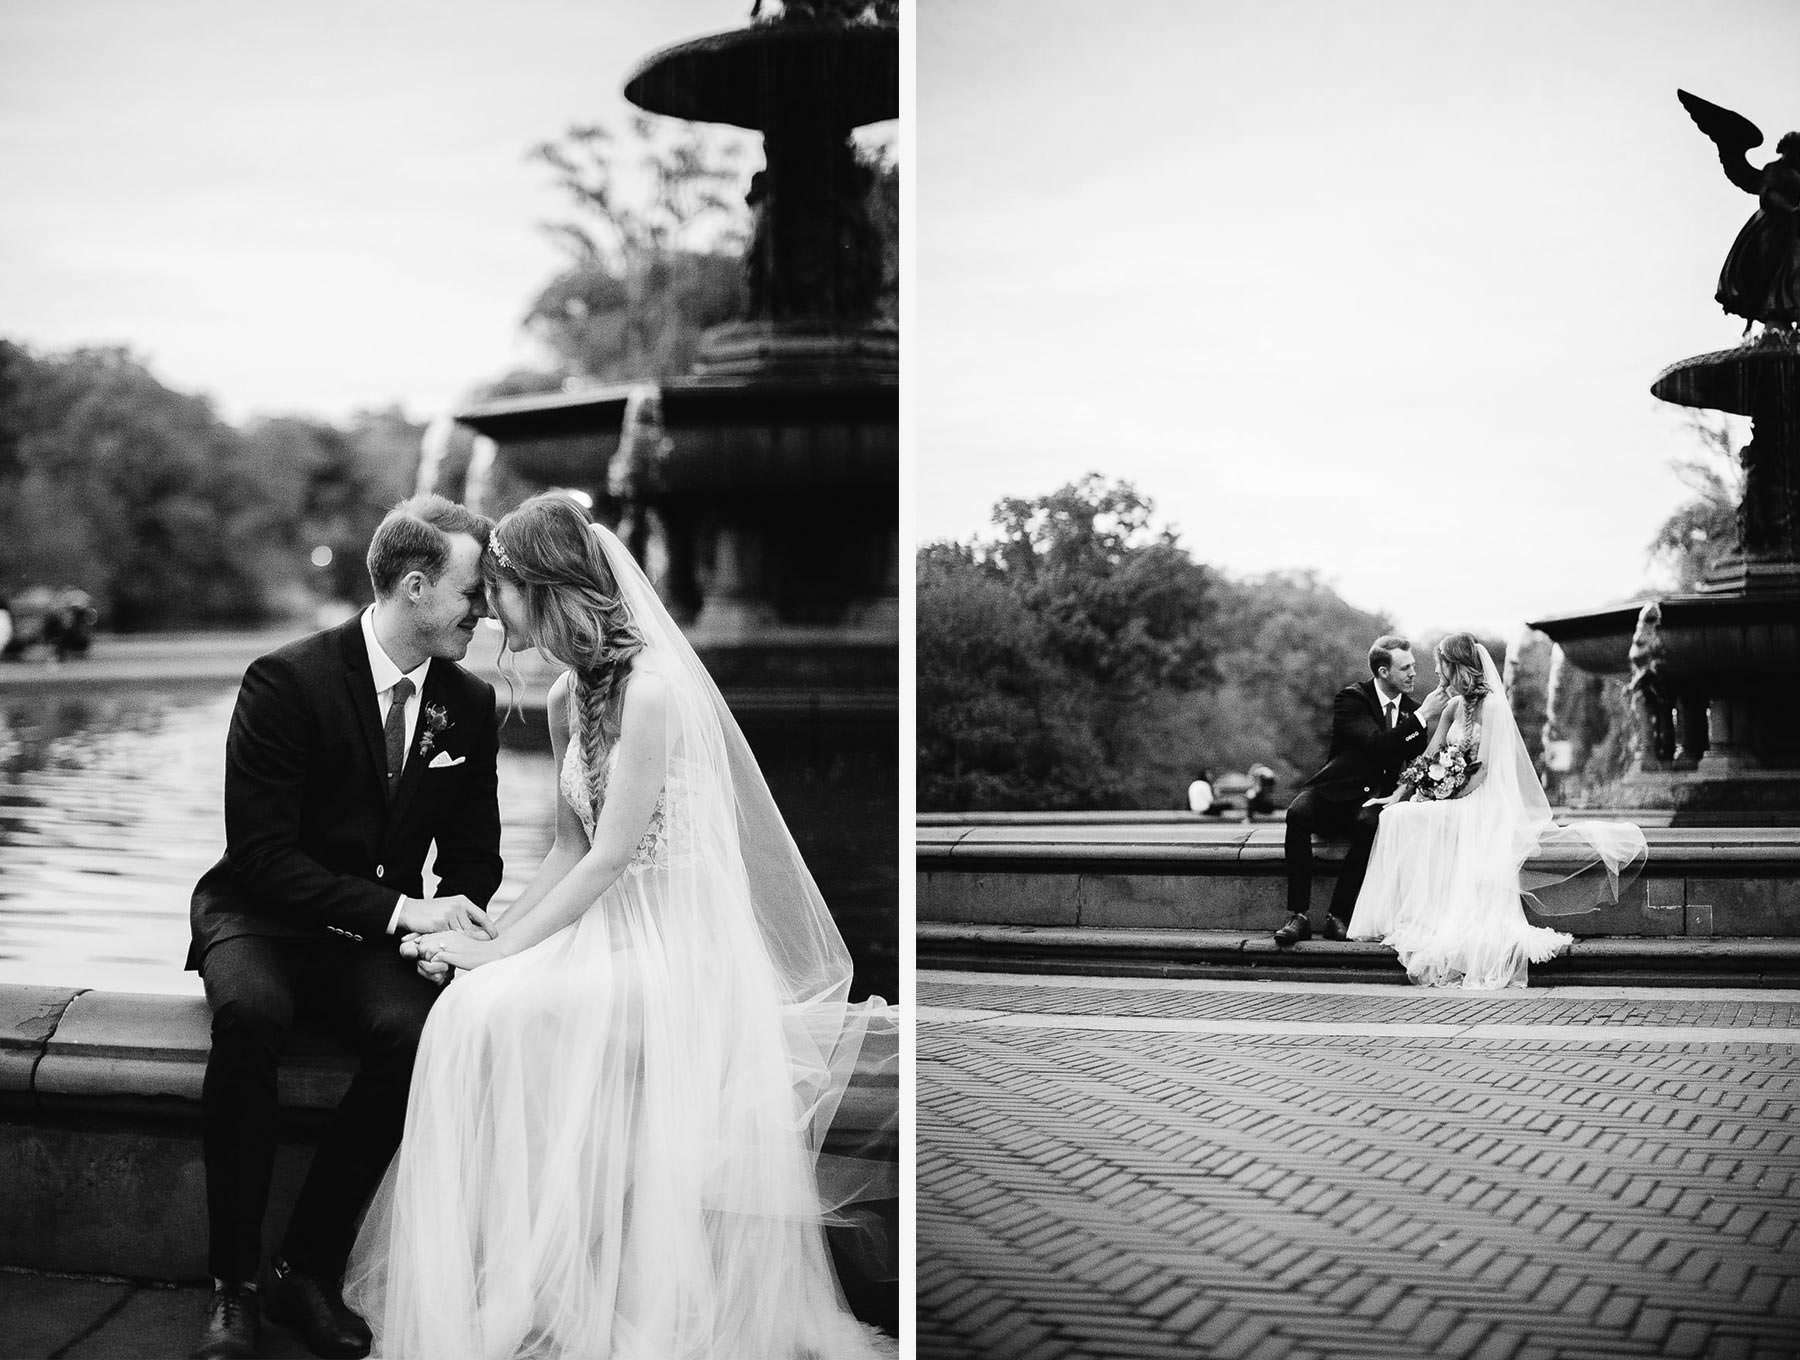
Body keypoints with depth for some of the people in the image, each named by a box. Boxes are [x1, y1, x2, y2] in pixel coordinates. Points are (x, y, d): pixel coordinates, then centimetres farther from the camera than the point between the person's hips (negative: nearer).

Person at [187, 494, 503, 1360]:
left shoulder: (470, 703, 3)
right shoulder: (286, 680, -14)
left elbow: (473, 853, 11)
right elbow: (260, 851, -18)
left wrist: (454, 918, -12)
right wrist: (399, 909, -27)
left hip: (378, 933, 4)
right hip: (261, 918, -3)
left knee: (417, 1032, -31)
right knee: (249, 1015, -38)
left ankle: (308, 1269, -15)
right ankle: (232, 1282, -23)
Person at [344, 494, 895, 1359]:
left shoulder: (653, 689, -18)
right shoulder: (566, 698, 9)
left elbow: (608, 857, -18)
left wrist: (498, 953, -15)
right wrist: (490, 934, 1)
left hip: (676, 939, -7)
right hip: (605, 926, 8)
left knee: (500, 1012, -25)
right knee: (471, 1012, -17)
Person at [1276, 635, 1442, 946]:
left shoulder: (1410, 709, 9)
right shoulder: (1351, 699, -7)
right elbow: (1376, 745, -22)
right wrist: (1421, 718, -22)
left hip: (1372, 802, 3)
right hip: (1333, 795, -3)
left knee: (1372, 824, -34)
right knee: (1298, 813, -35)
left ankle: (1339, 916, -28)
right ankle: (1298, 916, -35)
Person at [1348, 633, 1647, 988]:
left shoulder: (1492, 705, -9)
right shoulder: (1453, 708, 14)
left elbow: (1484, 772, -13)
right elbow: (1427, 759, 13)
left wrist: (1447, 799, -16)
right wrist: (1398, 795, 1)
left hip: (1484, 807, -7)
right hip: (1453, 809, 7)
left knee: (1409, 822, -28)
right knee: (1396, 817, -19)